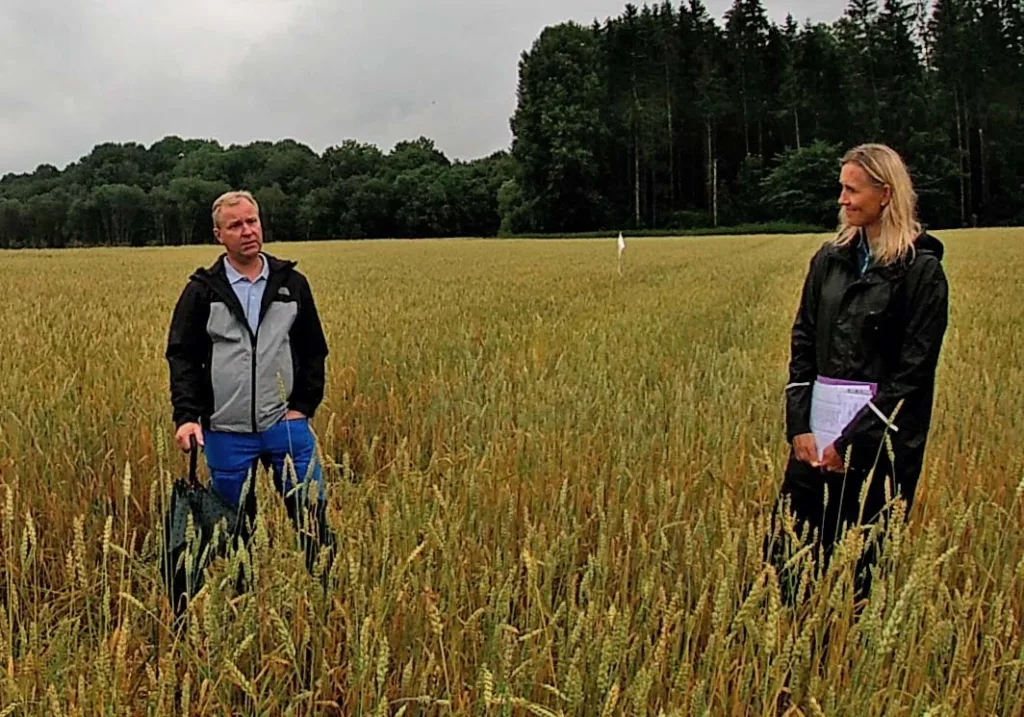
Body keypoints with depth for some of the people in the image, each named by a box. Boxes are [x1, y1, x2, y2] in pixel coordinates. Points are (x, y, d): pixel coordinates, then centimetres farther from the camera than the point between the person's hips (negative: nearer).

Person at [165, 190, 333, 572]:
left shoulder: (292, 284, 6)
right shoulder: (202, 291, 1)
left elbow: (314, 351, 11)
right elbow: (182, 357, 0)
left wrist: (303, 407, 2)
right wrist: (186, 416, -12)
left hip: (286, 426, 1)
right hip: (226, 433, -1)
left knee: (314, 520, 1)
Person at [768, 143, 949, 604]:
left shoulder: (921, 271, -6)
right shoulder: (830, 259, 10)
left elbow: (913, 371, -10)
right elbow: (802, 343, 8)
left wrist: (852, 440, -12)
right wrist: (799, 425, -2)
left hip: (881, 440, -5)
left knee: (864, 562, 4)